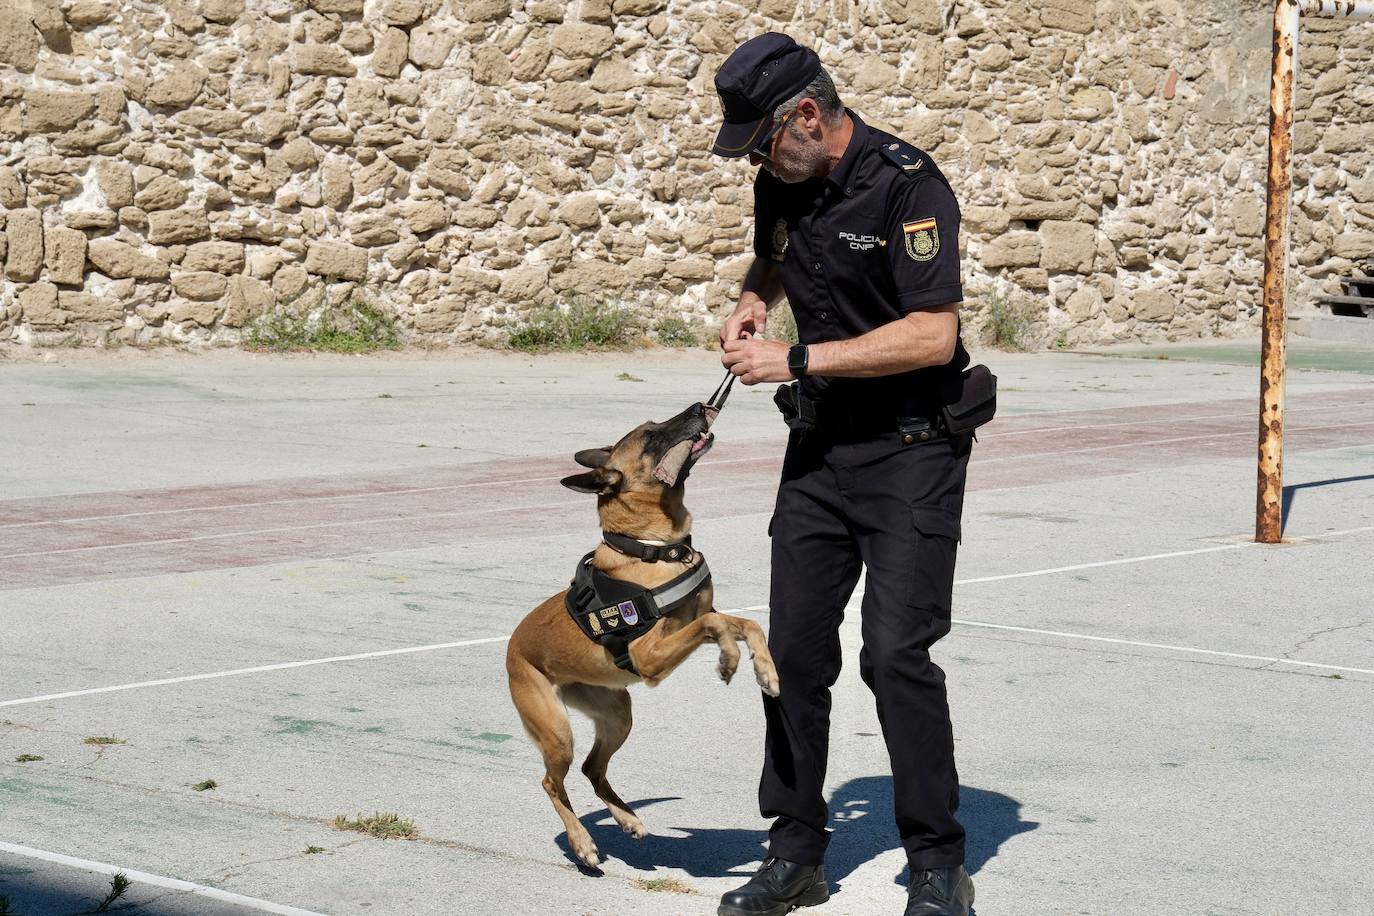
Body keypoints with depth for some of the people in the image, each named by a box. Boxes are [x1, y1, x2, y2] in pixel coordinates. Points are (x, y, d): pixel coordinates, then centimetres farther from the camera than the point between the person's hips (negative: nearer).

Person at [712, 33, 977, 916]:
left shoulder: (908, 185, -19)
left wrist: (798, 361, -22)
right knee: (794, 649, 6)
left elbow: (933, 336, -25)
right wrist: (753, 301, 5)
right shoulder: (782, 184, 5)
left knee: (897, 651, -14)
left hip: (912, 447, -7)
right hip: (820, 445, 7)